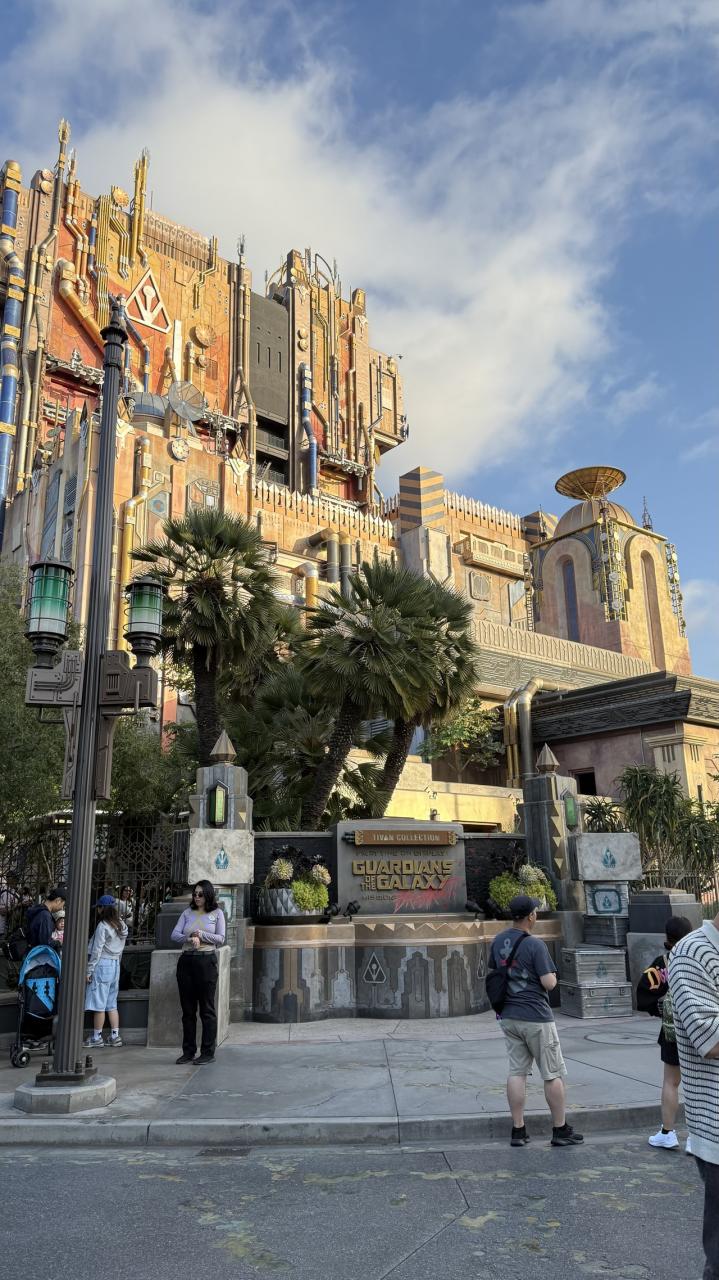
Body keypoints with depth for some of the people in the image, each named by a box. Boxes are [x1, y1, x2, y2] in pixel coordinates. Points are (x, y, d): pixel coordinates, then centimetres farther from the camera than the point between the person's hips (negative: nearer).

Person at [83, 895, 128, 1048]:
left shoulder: (103, 926, -14)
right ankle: (115, 1036, 13)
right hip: (116, 964, 8)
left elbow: (97, 951, -14)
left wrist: (89, 970, -8)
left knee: (99, 1004, 1)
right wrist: (116, 962, 17)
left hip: (102, 965, -8)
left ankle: (97, 1038, 8)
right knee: (112, 1003, 13)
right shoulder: (122, 926, 9)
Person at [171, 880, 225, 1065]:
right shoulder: (187, 913, 12)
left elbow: (220, 938, -1)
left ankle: (208, 1052, 5)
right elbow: (174, 934, 2)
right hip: (186, 960, 3)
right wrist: (190, 938, -15)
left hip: (206, 960, -3)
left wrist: (201, 934, -11)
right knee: (188, 1008, 8)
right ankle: (188, 1051, 16)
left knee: (207, 1008, -1)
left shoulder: (217, 913, 5)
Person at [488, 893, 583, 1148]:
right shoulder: (535, 945, -18)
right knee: (553, 1074, 6)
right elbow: (549, 983, -17)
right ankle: (560, 1130, 13)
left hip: (508, 1017, 6)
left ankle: (518, 1130, 12)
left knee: (516, 1072, 10)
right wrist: (552, 974, 3)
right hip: (536, 1017, -6)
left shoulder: (498, 942, 4)